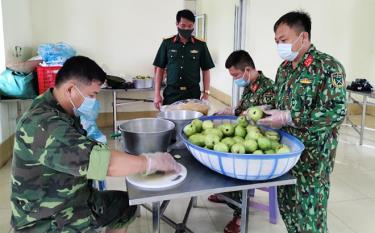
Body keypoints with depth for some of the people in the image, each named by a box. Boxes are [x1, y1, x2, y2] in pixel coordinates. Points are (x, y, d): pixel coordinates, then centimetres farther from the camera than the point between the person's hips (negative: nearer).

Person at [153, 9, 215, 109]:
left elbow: (205, 70, 6)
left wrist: (206, 93, -1)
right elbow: (160, 69, 5)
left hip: (193, 93, 0)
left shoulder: (200, 45, 2)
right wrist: (157, 93, -1)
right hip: (171, 93, 0)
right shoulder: (167, 43, 2)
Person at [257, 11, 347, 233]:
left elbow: (337, 112, -21)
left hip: (313, 155, -7)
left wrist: (289, 118, -24)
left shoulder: (328, 67, -14)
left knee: (309, 213, 5)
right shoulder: (284, 68, 9)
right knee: (286, 205, 17)